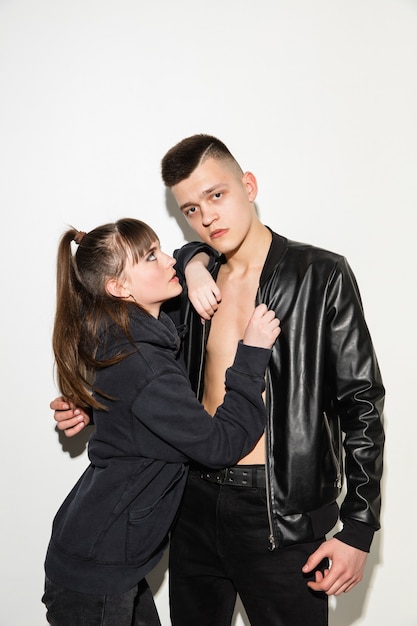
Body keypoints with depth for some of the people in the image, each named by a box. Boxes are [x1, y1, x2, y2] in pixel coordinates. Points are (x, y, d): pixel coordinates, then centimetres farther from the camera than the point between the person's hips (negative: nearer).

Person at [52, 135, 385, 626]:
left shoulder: (321, 277, -9)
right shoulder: (193, 281, 5)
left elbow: (362, 405, -8)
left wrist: (358, 528, -10)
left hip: (280, 512, -5)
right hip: (196, 498, 5)